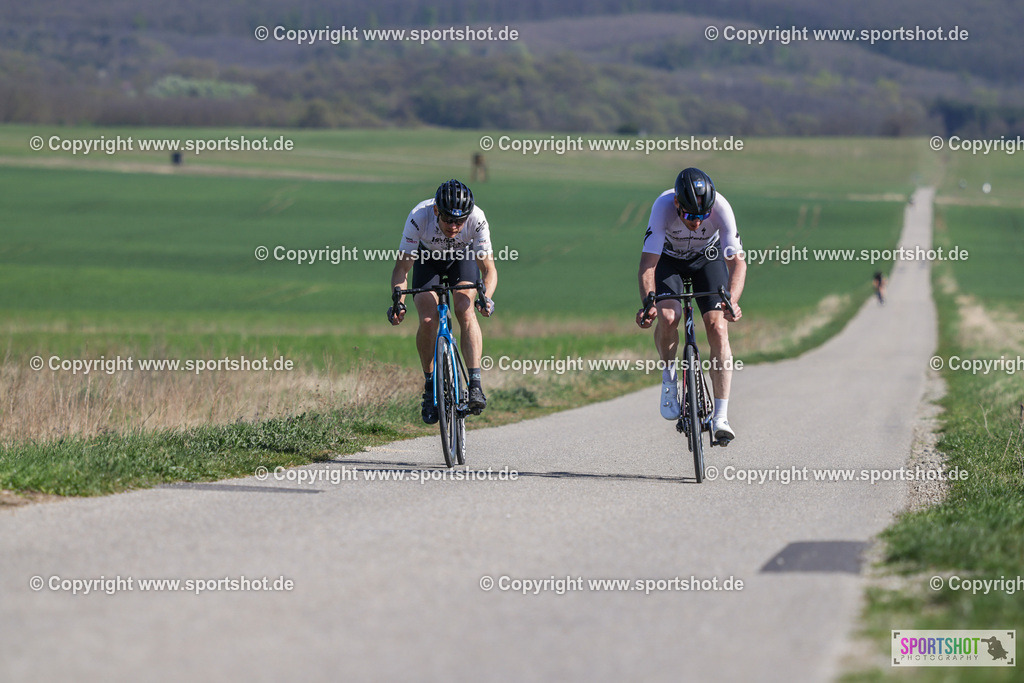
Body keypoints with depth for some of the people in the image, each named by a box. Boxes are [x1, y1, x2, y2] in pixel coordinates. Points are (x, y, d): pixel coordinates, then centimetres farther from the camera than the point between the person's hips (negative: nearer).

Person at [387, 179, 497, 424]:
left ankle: (475, 385, -28)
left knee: (465, 311, -25)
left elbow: (489, 268, -29)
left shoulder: (477, 219, -35)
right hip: (428, 258, 0)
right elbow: (402, 268, -30)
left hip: (463, 258, 0)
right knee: (427, 321, -18)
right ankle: (430, 386, 1)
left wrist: (486, 297, -49)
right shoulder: (419, 217, -37)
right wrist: (398, 301, -46)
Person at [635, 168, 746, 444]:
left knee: (718, 328, -16)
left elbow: (737, 261, -34)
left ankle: (721, 417, -14)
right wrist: (648, 302, -53)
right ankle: (669, 376, 4)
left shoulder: (720, 208, -34)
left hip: (708, 257, 0)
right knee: (668, 317, -27)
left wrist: (732, 301, -52)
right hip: (668, 258, 0)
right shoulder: (663, 206, -36)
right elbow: (648, 264, -36)